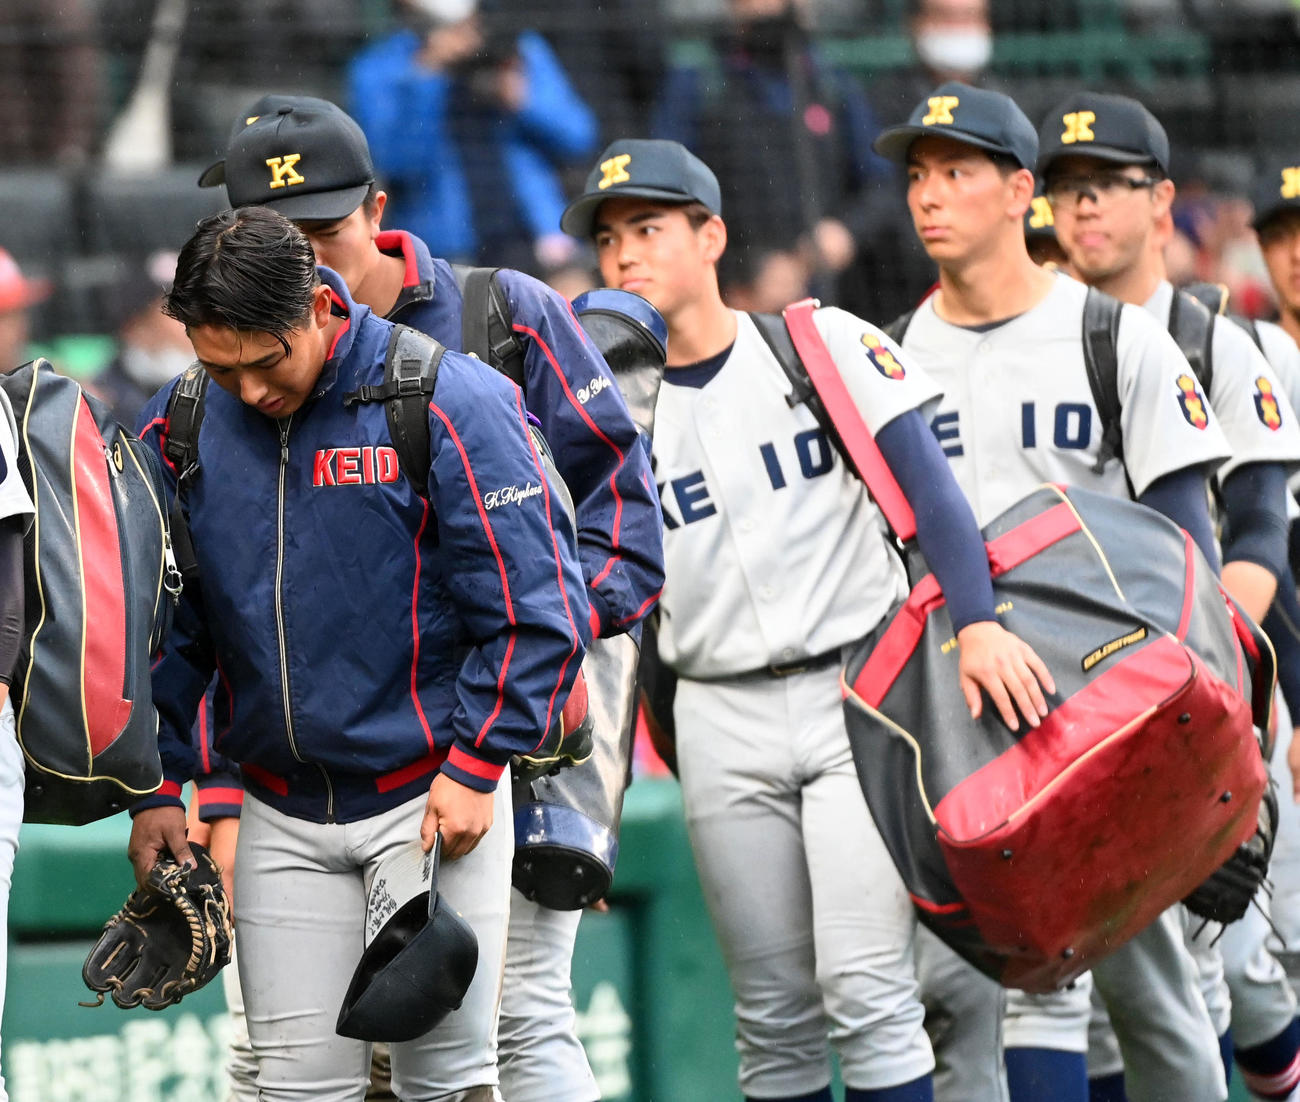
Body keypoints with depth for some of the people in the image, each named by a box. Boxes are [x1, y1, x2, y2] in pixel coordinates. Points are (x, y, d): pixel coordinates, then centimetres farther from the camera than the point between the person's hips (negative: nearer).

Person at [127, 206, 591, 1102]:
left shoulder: (446, 403, -12)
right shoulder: (180, 427, 2)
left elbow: (537, 607, -9)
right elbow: (161, 620, 13)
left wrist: (476, 766, -11)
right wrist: (158, 784, 6)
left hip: (430, 797, -4)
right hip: (281, 817, 4)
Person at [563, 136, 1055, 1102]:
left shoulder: (826, 345, 1)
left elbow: (927, 490, -7)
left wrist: (977, 623, -23)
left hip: (861, 692, -3)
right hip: (724, 722, 3)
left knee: (867, 991, -14)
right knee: (774, 1018, 4)